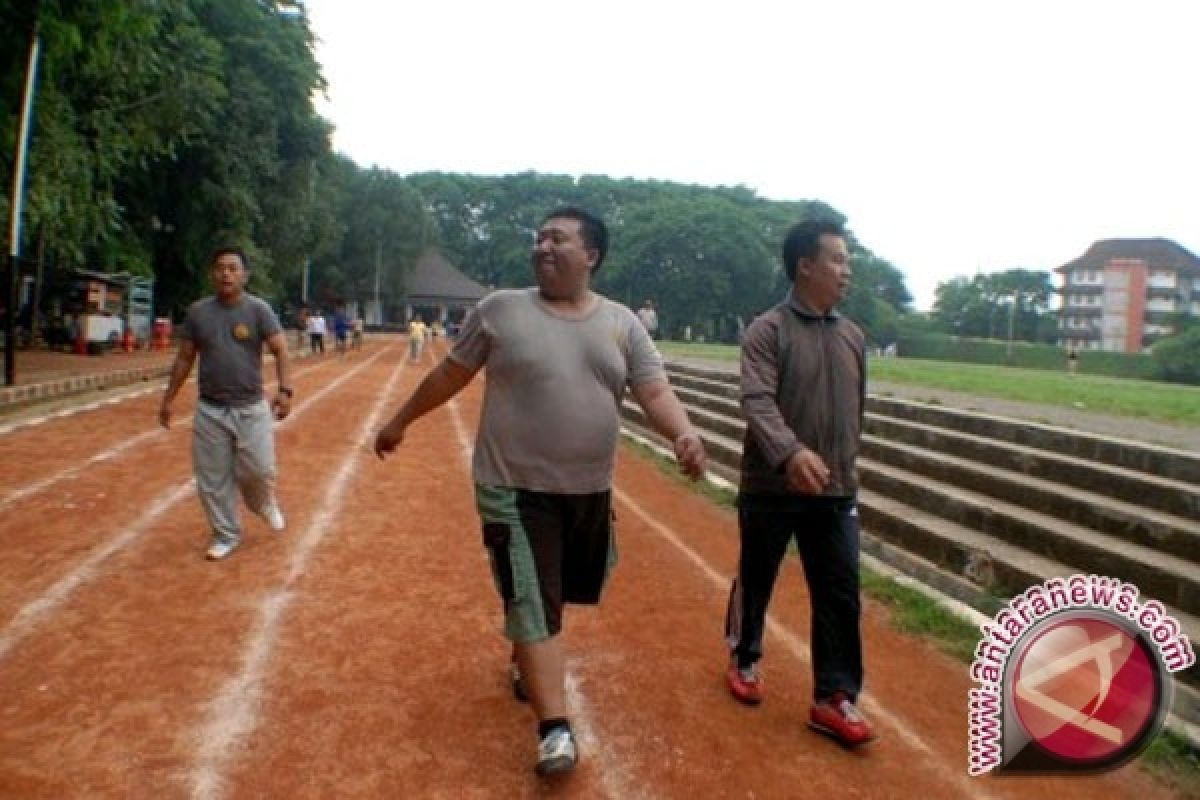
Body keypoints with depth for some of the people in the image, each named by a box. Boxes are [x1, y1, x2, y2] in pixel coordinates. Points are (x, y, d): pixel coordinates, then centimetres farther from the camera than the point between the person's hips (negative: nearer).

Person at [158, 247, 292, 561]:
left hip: (251, 408, -2)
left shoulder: (258, 309, -5)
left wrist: (285, 390, -30)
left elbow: (280, 351, -14)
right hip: (209, 409, 3)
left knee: (258, 470, -8)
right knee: (212, 479, 6)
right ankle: (226, 535, 24)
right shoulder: (198, 311, 3)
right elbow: (184, 359, 11)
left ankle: (264, 502, 27)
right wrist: (168, 399, 10)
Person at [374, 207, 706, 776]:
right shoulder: (501, 309, -4)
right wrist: (401, 421, 13)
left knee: (551, 594, 20)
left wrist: (683, 434, -27)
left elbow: (655, 392, -7)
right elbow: (451, 374, 5)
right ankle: (556, 728, 4)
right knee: (532, 601, -4)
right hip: (516, 488, -3)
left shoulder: (622, 324, 1)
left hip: (588, 490, 3)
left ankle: (527, 662, 48)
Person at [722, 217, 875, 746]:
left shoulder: (853, 336, 6)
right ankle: (744, 659, 38)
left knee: (840, 595, 4)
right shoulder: (768, 330, -11)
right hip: (771, 487, -4)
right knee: (755, 581, 14)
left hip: (836, 492, 4)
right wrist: (791, 452, -40)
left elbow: (856, 411, 15)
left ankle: (834, 698, 17)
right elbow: (756, 402, -25)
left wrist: (844, 465, 17)